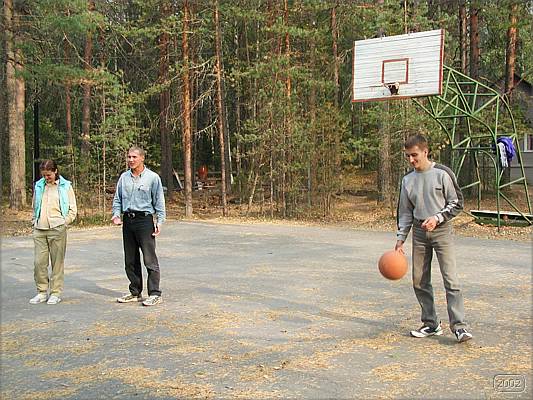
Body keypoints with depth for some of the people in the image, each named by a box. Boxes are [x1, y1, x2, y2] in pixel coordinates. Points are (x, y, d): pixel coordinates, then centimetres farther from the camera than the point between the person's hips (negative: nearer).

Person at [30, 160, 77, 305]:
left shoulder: (65, 186, 3)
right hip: (39, 230, 4)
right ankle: (42, 292, 13)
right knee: (39, 262, 1)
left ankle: (56, 293, 9)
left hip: (57, 229, -3)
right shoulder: (38, 186, 13)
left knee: (57, 262, 0)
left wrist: (64, 222, -4)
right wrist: (34, 222, 12)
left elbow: (73, 210, 5)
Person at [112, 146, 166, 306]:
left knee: (150, 259, -8)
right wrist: (116, 214, 0)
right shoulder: (124, 177, 11)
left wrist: (159, 221, -8)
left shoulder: (152, 177, -2)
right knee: (130, 260, 11)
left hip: (144, 220, -5)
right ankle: (135, 292, 22)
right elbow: (117, 199, 17)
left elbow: (159, 202, -1)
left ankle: (155, 294, -3)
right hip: (128, 221, 6)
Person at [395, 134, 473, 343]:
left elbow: (457, 203, -3)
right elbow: (405, 212, 14)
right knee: (419, 281, 6)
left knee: (450, 279, -12)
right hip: (419, 232, 5)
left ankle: (459, 325, -9)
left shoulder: (442, 174, -5)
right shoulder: (408, 180, 9)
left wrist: (437, 218, -16)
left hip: (441, 230, -5)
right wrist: (400, 239, 8)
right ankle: (431, 323, 18)